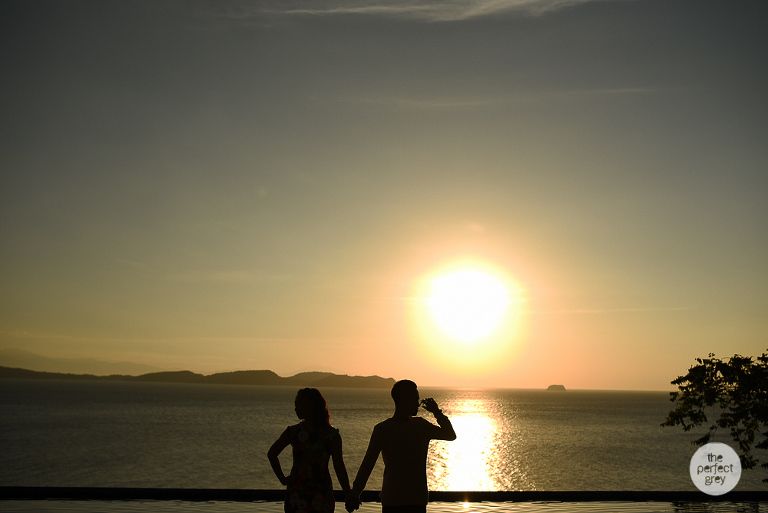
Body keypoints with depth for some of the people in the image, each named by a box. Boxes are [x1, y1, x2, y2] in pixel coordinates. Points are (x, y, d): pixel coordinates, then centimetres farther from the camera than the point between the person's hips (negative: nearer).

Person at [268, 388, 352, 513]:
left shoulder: (331, 435, -4)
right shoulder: (293, 432, 4)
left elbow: (339, 467, -1)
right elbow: (271, 454, 19)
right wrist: (283, 479, 13)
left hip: (321, 497, -2)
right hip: (296, 493, 2)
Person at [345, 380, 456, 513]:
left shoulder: (421, 426, 10)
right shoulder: (382, 429, -2)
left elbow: (450, 435, 18)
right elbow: (367, 464, -1)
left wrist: (437, 413, 6)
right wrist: (355, 493, -5)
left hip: (419, 501, 3)